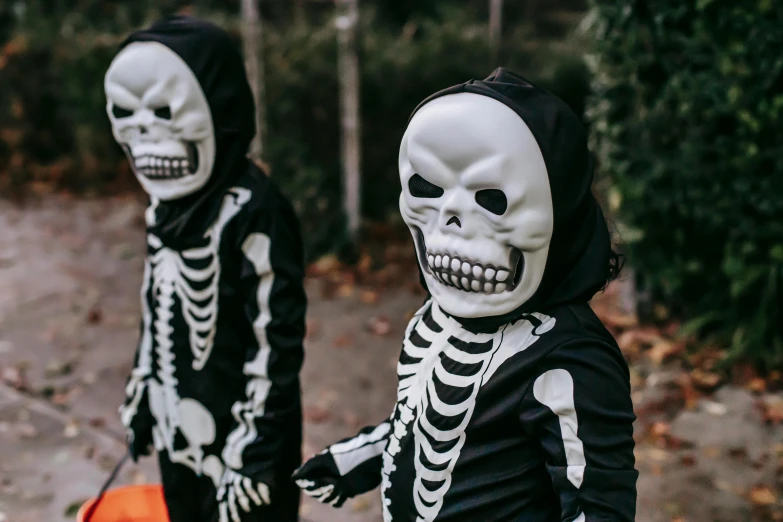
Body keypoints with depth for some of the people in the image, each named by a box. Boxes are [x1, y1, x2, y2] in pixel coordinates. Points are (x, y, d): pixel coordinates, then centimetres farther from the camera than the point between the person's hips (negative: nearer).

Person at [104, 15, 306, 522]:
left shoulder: (253, 213, -22)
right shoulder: (167, 203, 2)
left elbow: (275, 345, -21)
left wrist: (253, 456, -18)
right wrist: (140, 398, 17)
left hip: (236, 436, -8)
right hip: (178, 431, 8)